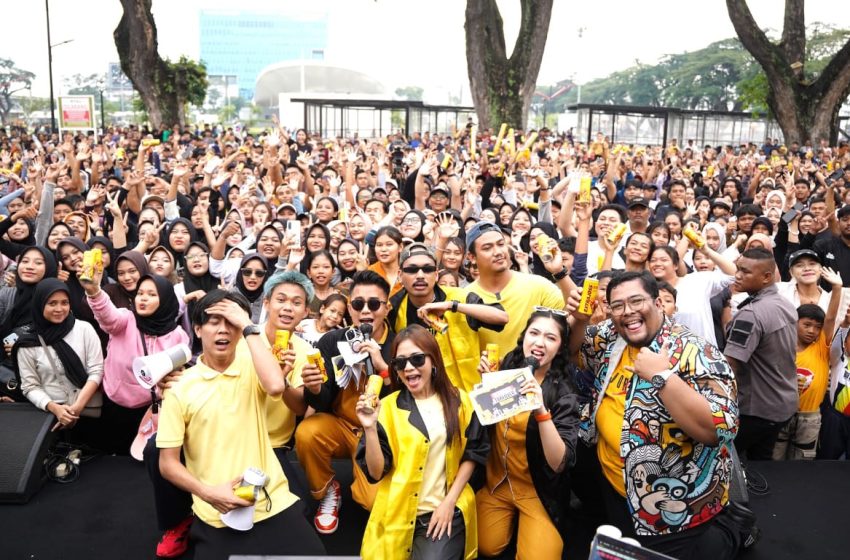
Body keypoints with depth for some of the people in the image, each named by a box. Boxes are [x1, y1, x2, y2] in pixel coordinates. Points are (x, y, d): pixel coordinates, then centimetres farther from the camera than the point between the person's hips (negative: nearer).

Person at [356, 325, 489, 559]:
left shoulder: (459, 401, 2)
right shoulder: (388, 407, -3)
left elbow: (472, 453, 7)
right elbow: (376, 472, -7)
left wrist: (449, 501, -1)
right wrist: (370, 428, -20)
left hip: (447, 511, 0)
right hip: (398, 513, 1)